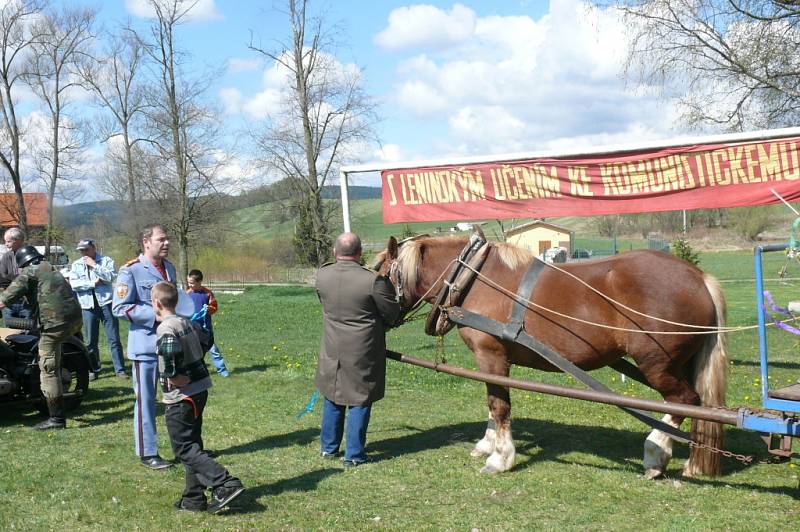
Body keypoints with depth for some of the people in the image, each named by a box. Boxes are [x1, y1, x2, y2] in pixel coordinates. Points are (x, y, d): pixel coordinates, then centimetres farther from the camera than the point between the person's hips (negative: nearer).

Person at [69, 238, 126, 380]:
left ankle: (120, 369, 1)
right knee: (90, 341, 8)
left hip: (106, 303, -3)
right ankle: (94, 370, 18)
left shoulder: (106, 261, 4)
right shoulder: (76, 265, 11)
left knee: (114, 339, -2)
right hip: (88, 305, 3)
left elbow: (110, 277, -13)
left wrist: (94, 265, -12)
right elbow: (73, 284, -3)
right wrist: (93, 283, -9)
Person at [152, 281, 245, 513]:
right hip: (200, 390, 9)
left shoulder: (166, 329, -17)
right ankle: (194, 498, 21)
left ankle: (225, 484, -13)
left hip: (182, 397, -9)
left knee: (184, 448, -2)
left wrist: (176, 379, -19)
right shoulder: (186, 322, 10)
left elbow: (170, 356, -34)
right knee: (191, 445, 16)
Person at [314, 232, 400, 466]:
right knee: (360, 400, 7)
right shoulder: (373, 280, -20)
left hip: (332, 349, 4)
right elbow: (392, 314, -8)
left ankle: (328, 447, 33)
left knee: (332, 397, 20)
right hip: (363, 350, -4)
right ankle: (354, 454, 12)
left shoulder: (322, 275, -8)